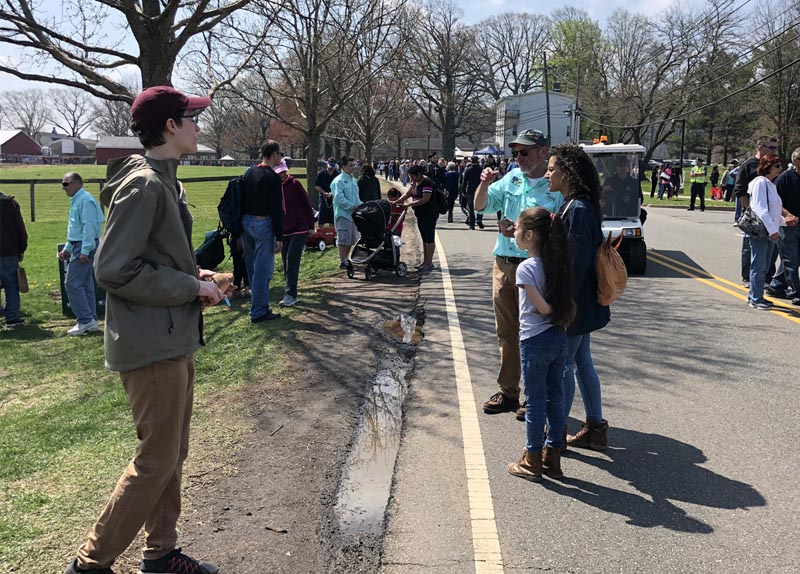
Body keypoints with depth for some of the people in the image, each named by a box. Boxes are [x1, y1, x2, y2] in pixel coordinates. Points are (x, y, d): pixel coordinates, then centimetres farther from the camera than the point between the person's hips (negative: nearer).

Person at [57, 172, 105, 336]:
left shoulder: (85, 200, -14)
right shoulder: (76, 200, 18)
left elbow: (89, 226, -21)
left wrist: (85, 250, -24)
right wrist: (67, 248, 23)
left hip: (85, 246, -10)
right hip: (78, 246, 10)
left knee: (72, 284, -10)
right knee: (86, 284, 10)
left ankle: (85, 320, -7)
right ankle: (90, 321, 14)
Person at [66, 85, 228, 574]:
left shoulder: (164, 180, 13)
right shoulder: (141, 185, -18)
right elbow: (114, 269, -23)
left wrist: (195, 274, 6)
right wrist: (191, 287, -17)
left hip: (175, 341, 10)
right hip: (152, 346, -10)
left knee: (173, 454, 17)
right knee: (157, 461, -2)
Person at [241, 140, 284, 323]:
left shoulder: (249, 173, 9)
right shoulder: (272, 177, -14)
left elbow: (242, 200, 14)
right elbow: (276, 210, -16)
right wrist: (279, 237, -14)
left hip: (246, 222, 8)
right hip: (263, 224, -8)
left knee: (252, 267, 17)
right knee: (262, 269, -3)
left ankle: (257, 303, 28)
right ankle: (259, 311, 1)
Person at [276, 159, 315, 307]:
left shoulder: (294, 184, -6)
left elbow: (306, 204, -4)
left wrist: (311, 226, -6)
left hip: (299, 229, -5)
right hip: (284, 231, 5)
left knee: (292, 260, -13)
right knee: (286, 262, 8)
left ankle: (291, 295, -13)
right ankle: (291, 291, 19)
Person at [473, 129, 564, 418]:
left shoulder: (558, 186, -8)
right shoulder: (511, 178, 10)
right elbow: (480, 207, 11)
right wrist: (484, 184, -7)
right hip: (504, 264, 6)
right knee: (506, 332, 14)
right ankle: (508, 392, 26)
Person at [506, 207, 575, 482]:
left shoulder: (526, 268, -16)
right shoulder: (557, 264, 5)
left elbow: (542, 307, -18)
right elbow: (570, 306, 5)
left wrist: (555, 312, 0)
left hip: (535, 342, -7)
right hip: (559, 339, 7)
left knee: (535, 402, 4)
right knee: (554, 398, 14)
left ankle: (532, 462, 15)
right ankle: (552, 458, 23)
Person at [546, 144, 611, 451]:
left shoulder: (579, 210, -20)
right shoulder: (572, 205, 10)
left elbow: (578, 261, -24)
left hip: (574, 303, -10)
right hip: (578, 303, 10)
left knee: (563, 365, 1)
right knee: (582, 361, 15)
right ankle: (595, 428, 25)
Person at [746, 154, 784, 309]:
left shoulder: (771, 184, 16)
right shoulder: (760, 182, -13)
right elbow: (760, 209, -19)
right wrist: (772, 229, -21)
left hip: (769, 232, 9)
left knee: (764, 267, 13)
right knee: (758, 266, -4)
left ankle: (755, 296, 21)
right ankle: (755, 299, 1)